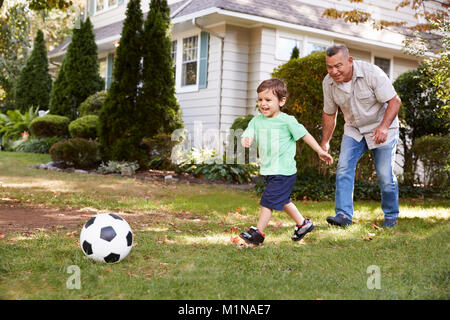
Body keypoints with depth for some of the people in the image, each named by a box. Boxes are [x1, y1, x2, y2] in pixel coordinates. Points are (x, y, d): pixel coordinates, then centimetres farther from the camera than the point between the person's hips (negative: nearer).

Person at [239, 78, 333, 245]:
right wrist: (246, 140, -33)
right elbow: (248, 135, -8)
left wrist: (320, 152, 5)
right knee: (282, 201, 20)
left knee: (268, 200, -8)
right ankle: (303, 224, 38)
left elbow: (305, 135, -1)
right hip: (268, 170, 7)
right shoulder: (257, 120, 4)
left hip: (284, 172, -7)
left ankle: (258, 233, 2)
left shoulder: (287, 121, -9)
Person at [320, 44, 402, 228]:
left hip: (381, 129, -3)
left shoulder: (371, 73, -25)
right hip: (354, 130, 4)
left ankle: (391, 216, 18)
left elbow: (394, 101, -22)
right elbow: (329, 113, 4)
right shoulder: (328, 82, -11)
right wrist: (325, 141, 2)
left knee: (385, 175, -4)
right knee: (343, 168, -16)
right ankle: (344, 215, -17)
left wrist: (384, 127, -36)